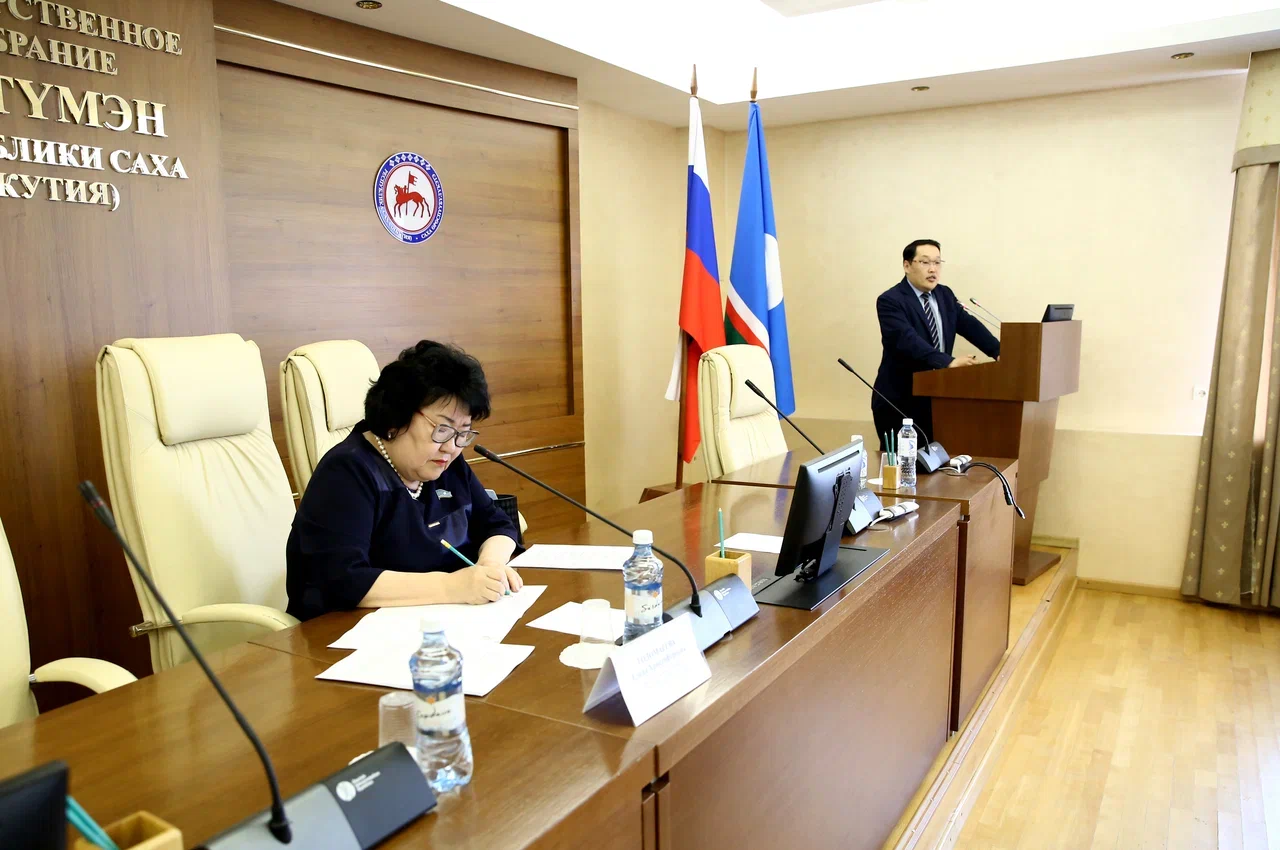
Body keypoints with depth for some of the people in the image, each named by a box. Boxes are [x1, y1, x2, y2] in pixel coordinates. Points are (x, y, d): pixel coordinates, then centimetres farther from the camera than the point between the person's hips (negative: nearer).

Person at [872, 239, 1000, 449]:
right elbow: (907, 340, -26)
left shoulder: (945, 295, 12)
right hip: (899, 400, -7)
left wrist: (999, 352, -10)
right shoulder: (890, 301, -13)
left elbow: (970, 325, 6)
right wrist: (948, 362, -36)